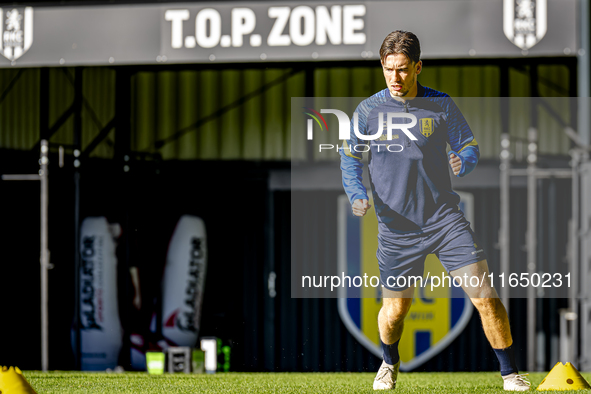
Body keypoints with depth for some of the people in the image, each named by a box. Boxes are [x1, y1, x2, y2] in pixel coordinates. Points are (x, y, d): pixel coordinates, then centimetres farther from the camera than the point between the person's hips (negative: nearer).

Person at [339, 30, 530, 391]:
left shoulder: (441, 105, -2)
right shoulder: (368, 111, -2)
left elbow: (470, 146, 6)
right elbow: (350, 155, 10)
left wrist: (464, 161, -18)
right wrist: (357, 193, -8)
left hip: (445, 219, 0)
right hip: (397, 225, 0)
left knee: (486, 297, -11)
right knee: (395, 309, 6)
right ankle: (390, 364, 38)